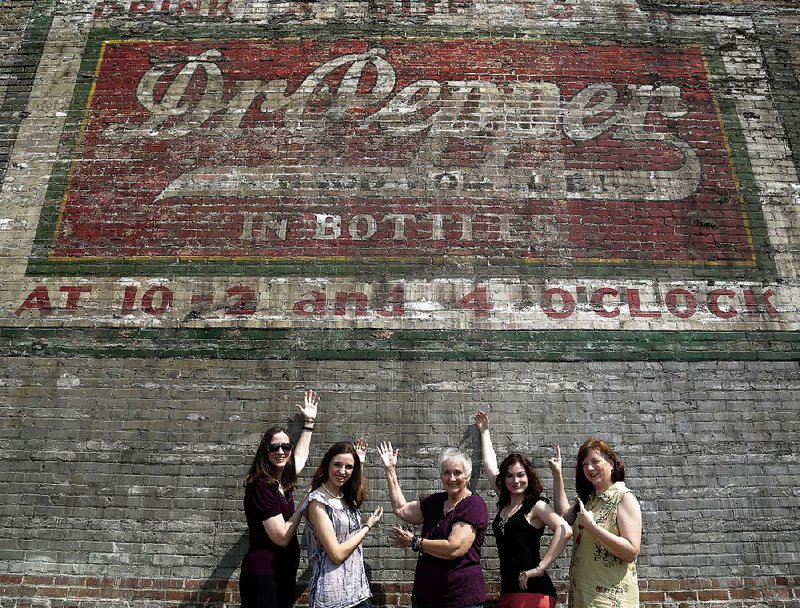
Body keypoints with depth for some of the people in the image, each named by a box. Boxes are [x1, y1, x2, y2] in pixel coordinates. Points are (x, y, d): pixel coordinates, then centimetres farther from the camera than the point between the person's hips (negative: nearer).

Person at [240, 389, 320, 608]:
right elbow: (281, 538, -18)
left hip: (284, 574, 8)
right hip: (263, 575, -8)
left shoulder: (283, 480, 5)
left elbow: (300, 455, 27)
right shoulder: (261, 486, -17)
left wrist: (309, 421, 31)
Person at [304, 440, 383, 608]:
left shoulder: (347, 497, 5)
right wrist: (368, 526, -8)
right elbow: (337, 554, -19)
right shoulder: (317, 501, -15)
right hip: (332, 594, -7)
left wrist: (361, 463, 21)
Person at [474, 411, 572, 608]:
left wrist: (540, 568, -23)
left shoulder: (536, 505, -6)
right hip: (507, 591, 6)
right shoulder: (504, 502, 11)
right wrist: (484, 431, 29)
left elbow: (565, 531, -22)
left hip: (533, 591, -6)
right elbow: (490, 464, 21)